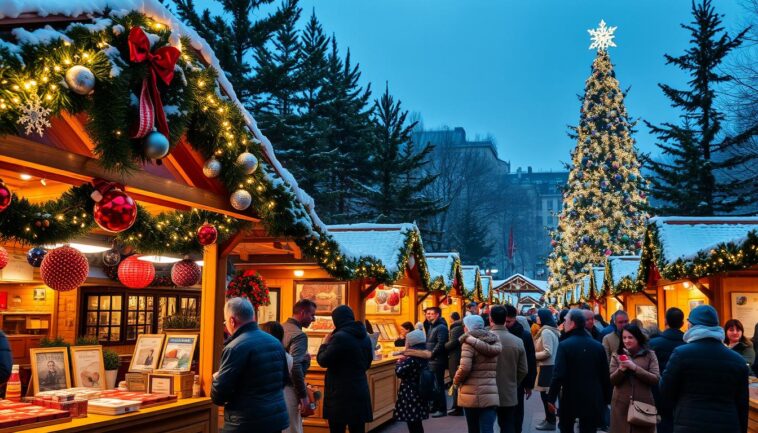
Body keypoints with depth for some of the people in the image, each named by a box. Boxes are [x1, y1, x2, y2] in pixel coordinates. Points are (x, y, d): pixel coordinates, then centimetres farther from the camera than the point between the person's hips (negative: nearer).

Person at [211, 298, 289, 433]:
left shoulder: (235, 348, -17)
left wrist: (216, 378, 4)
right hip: (278, 418, 7)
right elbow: (284, 380, 18)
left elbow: (218, 395, -15)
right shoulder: (276, 342, 7)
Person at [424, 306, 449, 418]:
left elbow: (440, 344, -22)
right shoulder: (431, 326, 16)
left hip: (437, 361, -10)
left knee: (438, 385, -4)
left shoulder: (441, 327, -14)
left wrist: (431, 354, -18)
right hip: (431, 361, 10)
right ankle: (435, 406, 26)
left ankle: (442, 409, 2)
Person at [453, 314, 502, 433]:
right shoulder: (494, 341, 10)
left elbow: (465, 368, -15)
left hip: (472, 394, -3)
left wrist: (456, 381, -1)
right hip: (490, 395, 3)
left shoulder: (469, 341, -7)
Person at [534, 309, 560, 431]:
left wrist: (533, 355, -12)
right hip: (549, 366, 10)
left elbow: (547, 352, -21)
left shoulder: (546, 332, -17)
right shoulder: (550, 330, 14)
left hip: (548, 367, -10)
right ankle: (549, 419, 23)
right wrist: (535, 353, 14)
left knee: (546, 394, -3)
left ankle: (550, 422, 4)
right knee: (548, 394, 15)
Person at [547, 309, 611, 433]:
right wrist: (606, 399, 13)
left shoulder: (565, 345, -13)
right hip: (593, 399, 3)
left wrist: (551, 398, -11)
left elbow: (558, 375, -18)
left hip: (570, 398, -3)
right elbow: (605, 375, 4)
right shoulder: (598, 346, 1)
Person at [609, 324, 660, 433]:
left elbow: (656, 379, -8)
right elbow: (611, 381, 1)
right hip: (621, 405, 1)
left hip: (643, 404, -1)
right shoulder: (617, 355, 6)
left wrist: (635, 368, -17)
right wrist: (621, 370, -18)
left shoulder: (649, 355, 2)